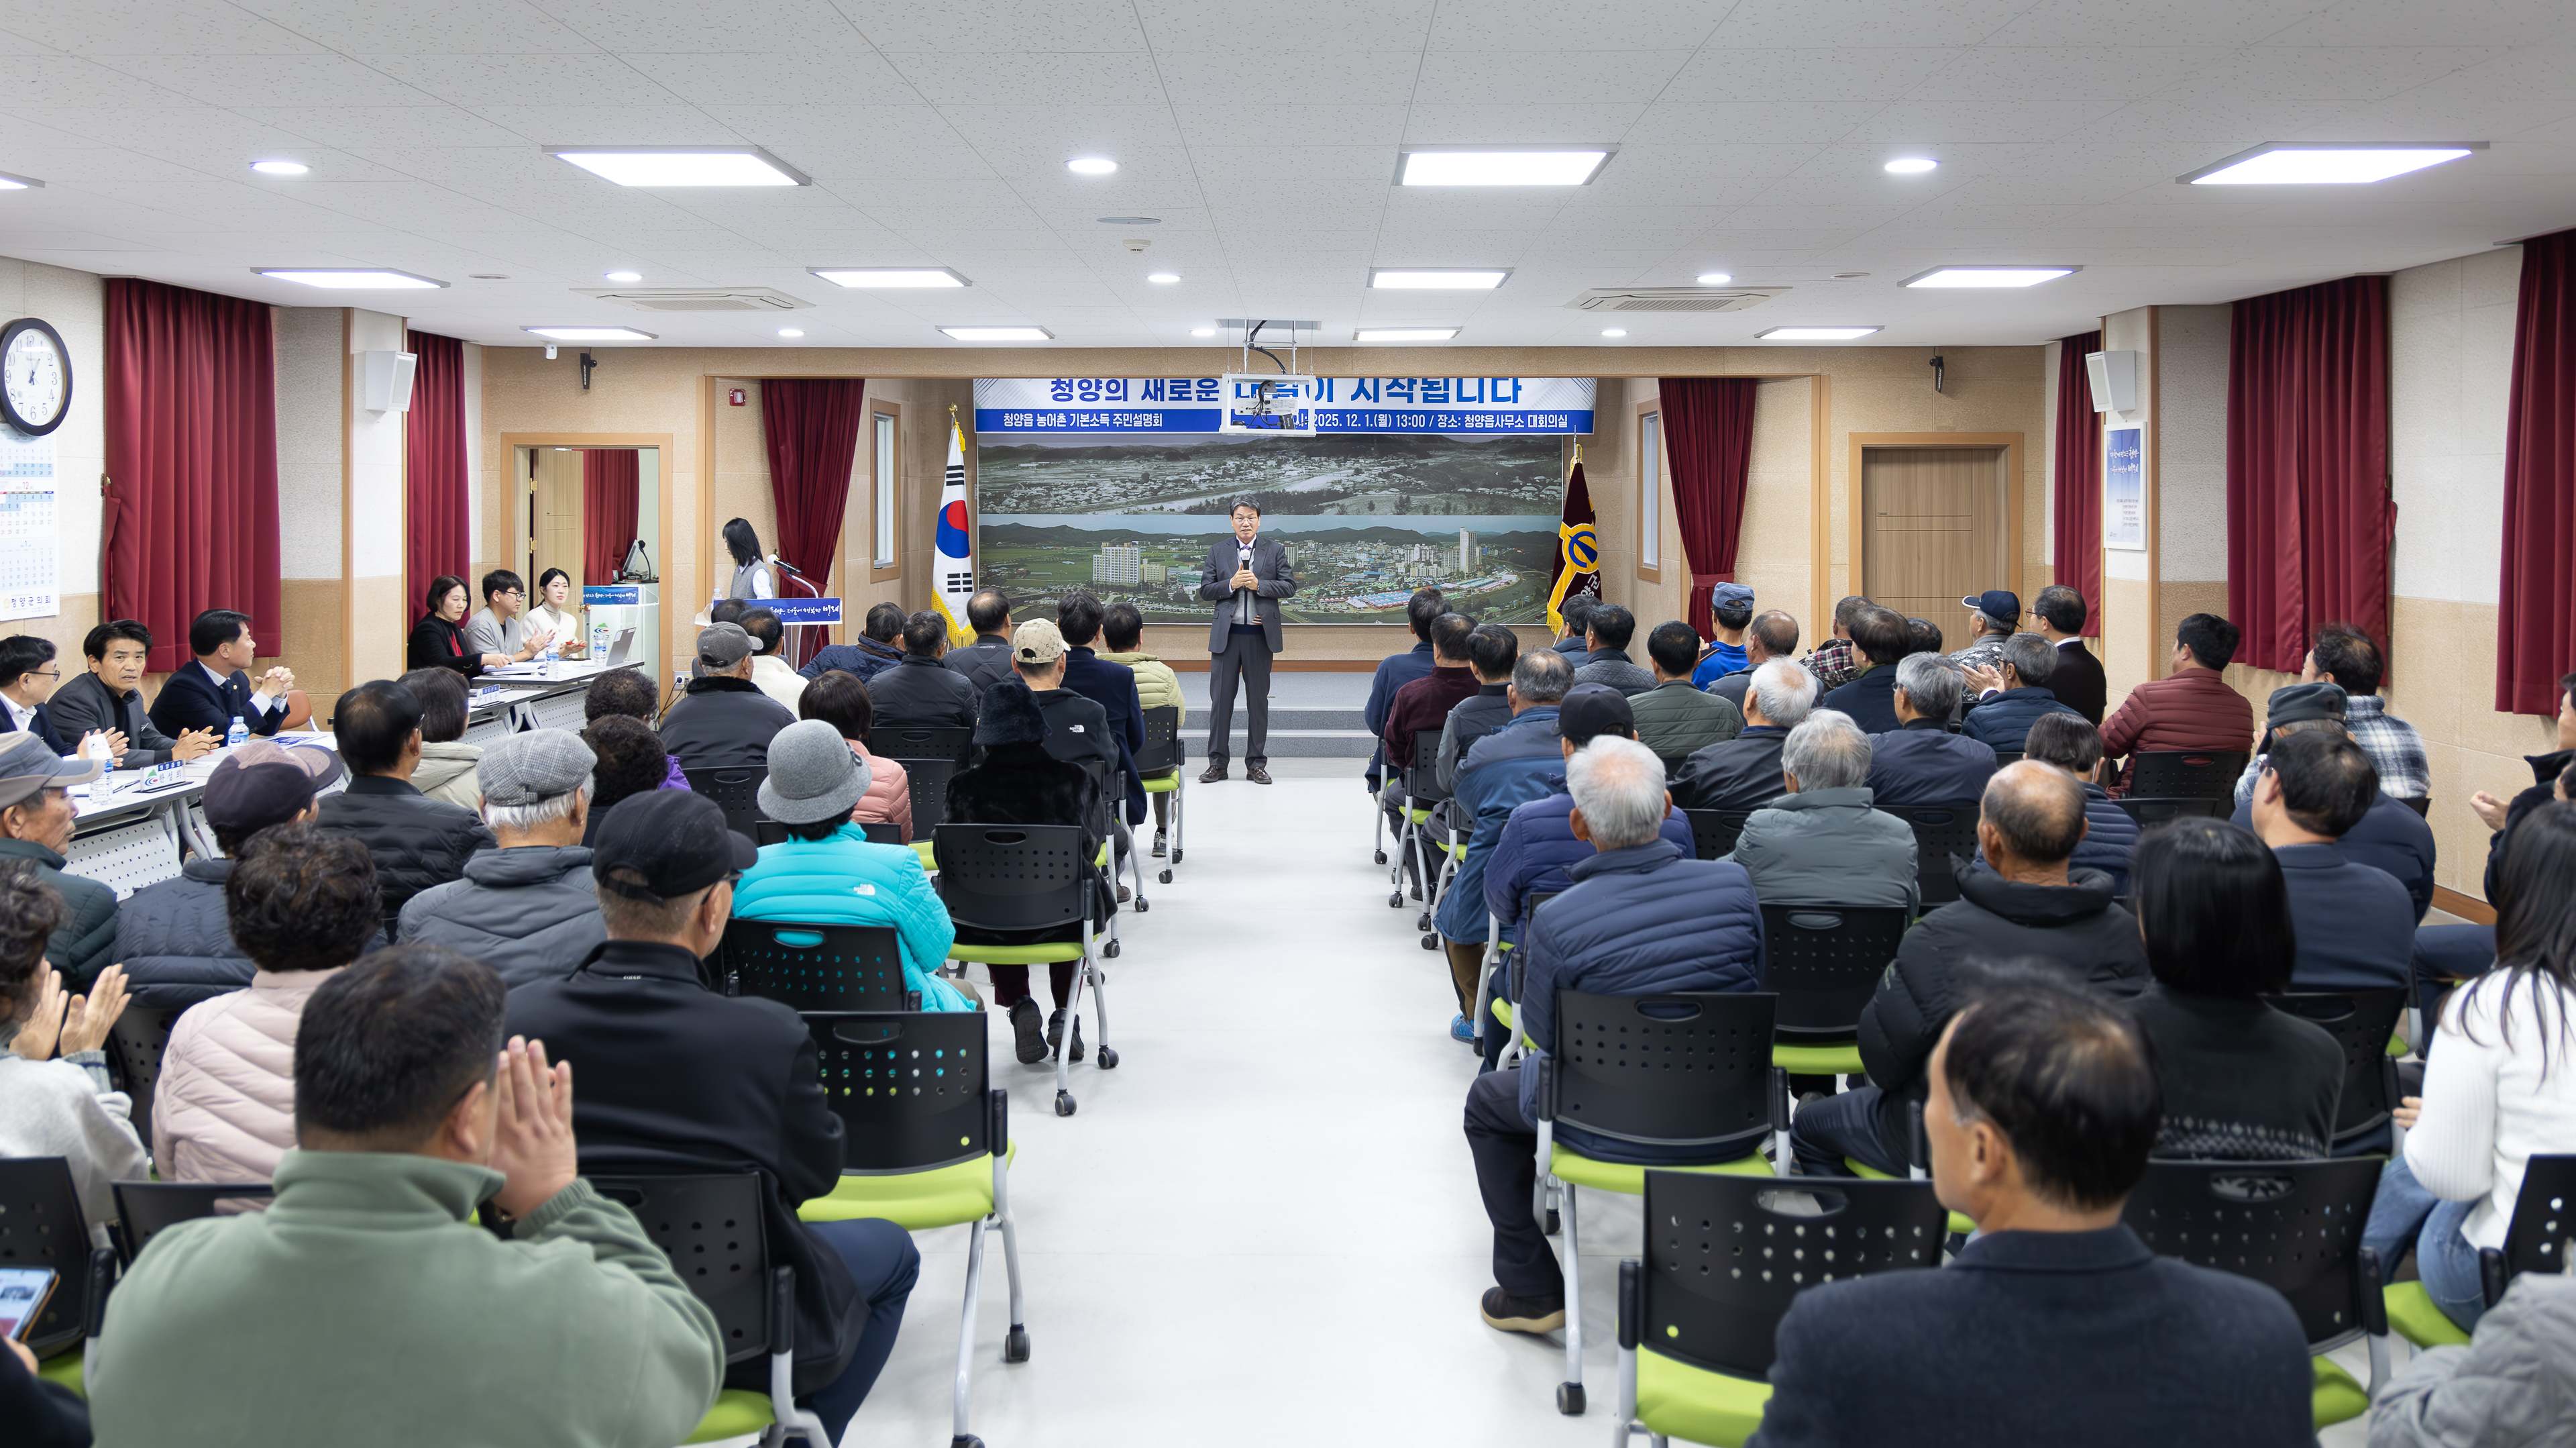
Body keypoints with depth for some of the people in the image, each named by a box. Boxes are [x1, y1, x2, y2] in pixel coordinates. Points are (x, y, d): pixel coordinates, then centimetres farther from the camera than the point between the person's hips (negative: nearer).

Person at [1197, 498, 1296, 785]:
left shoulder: (1275, 550, 6)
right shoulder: (1217, 551, 8)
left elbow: (1289, 587, 0)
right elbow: (1205, 590, 4)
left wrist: (1259, 584, -13)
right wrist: (1231, 584, -13)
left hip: (1260, 634, 0)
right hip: (1226, 634, 0)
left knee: (1258, 700, 4)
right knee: (1221, 698, 0)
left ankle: (1256, 763, 11)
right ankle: (1217, 763, 6)